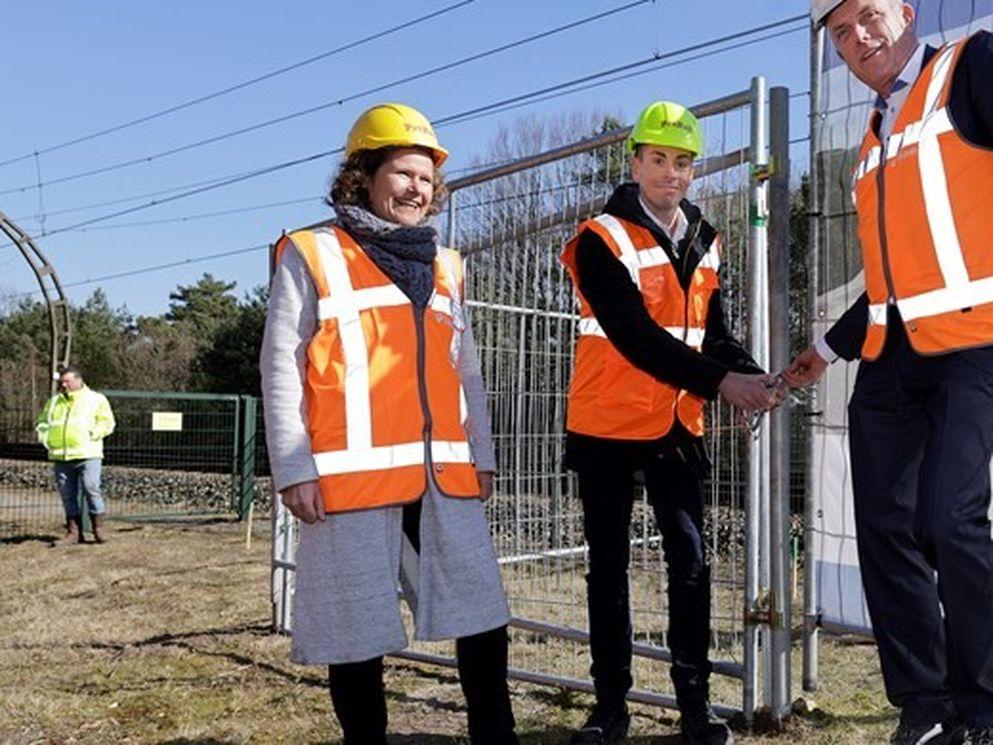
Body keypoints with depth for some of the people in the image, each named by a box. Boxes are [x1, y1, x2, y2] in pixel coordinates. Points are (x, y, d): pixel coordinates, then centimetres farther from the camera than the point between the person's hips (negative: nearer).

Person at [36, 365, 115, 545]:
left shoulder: (96, 399, 7)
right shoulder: (53, 402, 21)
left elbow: (107, 422, 0)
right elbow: (42, 422, 25)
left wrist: (91, 434, -15)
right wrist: (45, 438, 5)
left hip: (87, 455, -5)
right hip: (61, 457, 5)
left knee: (91, 489, -12)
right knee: (67, 495, 4)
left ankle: (98, 529, -2)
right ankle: (74, 532, 10)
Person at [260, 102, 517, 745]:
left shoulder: (444, 265, 19)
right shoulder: (313, 255, 3)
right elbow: (282, 368, -2)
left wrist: (482, 454, 14)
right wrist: (294, 467, -10)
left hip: (444, 476, 5)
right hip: (354, 476, -5)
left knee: (483, 616, 6)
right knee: (359, 631, 2)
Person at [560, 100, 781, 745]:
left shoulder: (704, 244, 10)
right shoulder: (602, 240, -9)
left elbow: (713, 332, 11)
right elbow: (635, 336, -19)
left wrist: (754, 377, -10)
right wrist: (721, 382, -24)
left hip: (677, 427, 5)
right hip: (608, 427, -4)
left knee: (691, 562, 3)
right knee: (609, 566, 5)